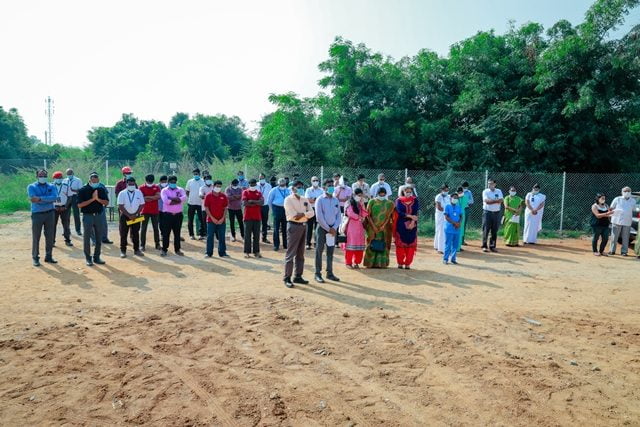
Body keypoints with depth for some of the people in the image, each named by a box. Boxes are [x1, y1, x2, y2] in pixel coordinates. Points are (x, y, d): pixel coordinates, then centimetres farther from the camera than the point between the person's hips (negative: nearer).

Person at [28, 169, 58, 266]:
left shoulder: (51, 187, 6)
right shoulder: (31, 187, 0)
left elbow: (54, 198, -13)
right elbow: (33, 199, -16)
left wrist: (40, 198, -21)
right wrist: (48, 199, -16)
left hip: (50, 213, 3)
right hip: (37, 214, -3)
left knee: (50, 236, 8)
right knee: (36, 237, 3)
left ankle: (48, 256, 19)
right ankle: (35, 258, 11)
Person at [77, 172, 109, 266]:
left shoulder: (102, 189, 5)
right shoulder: (83, 190, -6)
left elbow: (106, 202, 1)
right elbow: (79, 205, -12)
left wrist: (98, 199, -16)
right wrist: (92, 199, -19)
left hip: (98, 215, 4)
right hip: (88, 216, -4)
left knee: (99, 238, 9)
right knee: (87, 238, 3)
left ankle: (96, 257, 20)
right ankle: (88, 258, 12)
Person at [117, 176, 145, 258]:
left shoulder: (139, 192, 1)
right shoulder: (122, 193, -5)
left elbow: (141, 204, 0)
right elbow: (120, 206, -10)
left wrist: (135, 214, -10)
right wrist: (129, 215, -16)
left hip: (136, 216, 2)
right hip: (125, 216, -2)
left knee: (136, 233, 7)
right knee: (123, 234, 2)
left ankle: (136, 250, 17)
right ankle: (123, 251, 10)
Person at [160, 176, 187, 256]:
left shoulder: (180, 190, 7)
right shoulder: (164, 190, 1)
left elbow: (184, 198, -14)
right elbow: (165, 200, -18)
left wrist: (171, 199, -17)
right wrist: (177, 200, -14)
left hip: (178, 214, 2)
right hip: (167, 214, -2)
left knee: (177, 233, 9)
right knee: (166, 233, 1)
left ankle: (177, 249, 18)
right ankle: (164, 249, 10)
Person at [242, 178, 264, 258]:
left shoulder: (259, 193, 11)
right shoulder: (245, 192, 2)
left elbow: (262, 202, -7)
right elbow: (244, 203, -13)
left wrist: (252, 201, -12)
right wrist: (256, 203, -7)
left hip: (257, 217, 3)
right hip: (248, 217, -3)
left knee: (257, 235, 6)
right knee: (247, 235, 0)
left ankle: (256, 252, 11)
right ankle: (247, 252, 5)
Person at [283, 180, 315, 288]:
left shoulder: (304, 199, 15)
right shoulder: (288, 199, -7)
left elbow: (311, 212, 5)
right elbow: (293, 215, -18)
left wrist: (302, 214, -13)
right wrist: (305, 215, -9)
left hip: (303, 226, 7)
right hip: (293, 226, -7)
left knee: (300, 253, 11)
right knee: (291, 253, -6)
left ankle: (298, 276, 19)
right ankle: (287, 278, 0)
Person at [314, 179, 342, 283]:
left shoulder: (336, 200, 8)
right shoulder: (320, 200, -7)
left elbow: (338, 215, 7)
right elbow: (319, 217, -13)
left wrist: (334, 228, -6)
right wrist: (328, 229, -14)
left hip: (333, 228, 5)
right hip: (322, 228, -5)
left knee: (330, 251, 11)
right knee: (319, 251, 2)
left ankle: (329, 273, 19)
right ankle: (317, 274, 8)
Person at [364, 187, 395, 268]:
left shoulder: (390, 203, 7)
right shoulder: (372, 202, 3)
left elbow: (389, 216, 1)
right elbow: (368, 215, -2)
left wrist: (383, 226, -11)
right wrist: (373, 226, -10)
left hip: (384, 228, 1)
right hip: (373, 227, -1)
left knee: (383, 245, 0)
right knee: (372, 244, -2)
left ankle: (382, 263, 6)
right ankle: (371, 263, 4)